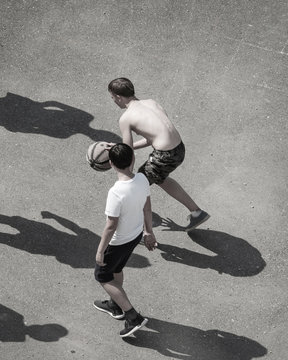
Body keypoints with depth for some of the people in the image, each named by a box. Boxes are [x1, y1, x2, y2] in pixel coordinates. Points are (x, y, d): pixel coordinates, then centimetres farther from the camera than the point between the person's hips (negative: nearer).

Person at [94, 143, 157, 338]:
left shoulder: (116, 193, -34)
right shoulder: (142, 179, -14)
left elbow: (111, 227, -26)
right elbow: (147, 209, 0)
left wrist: (100, 251, -12)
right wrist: (149, 231, 15)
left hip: (119, 241, -7)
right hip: (136, 234, 7)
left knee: (102, 276, 14)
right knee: (116, 270, 29)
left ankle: (133, 316, 13)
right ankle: (116, 306, 51)